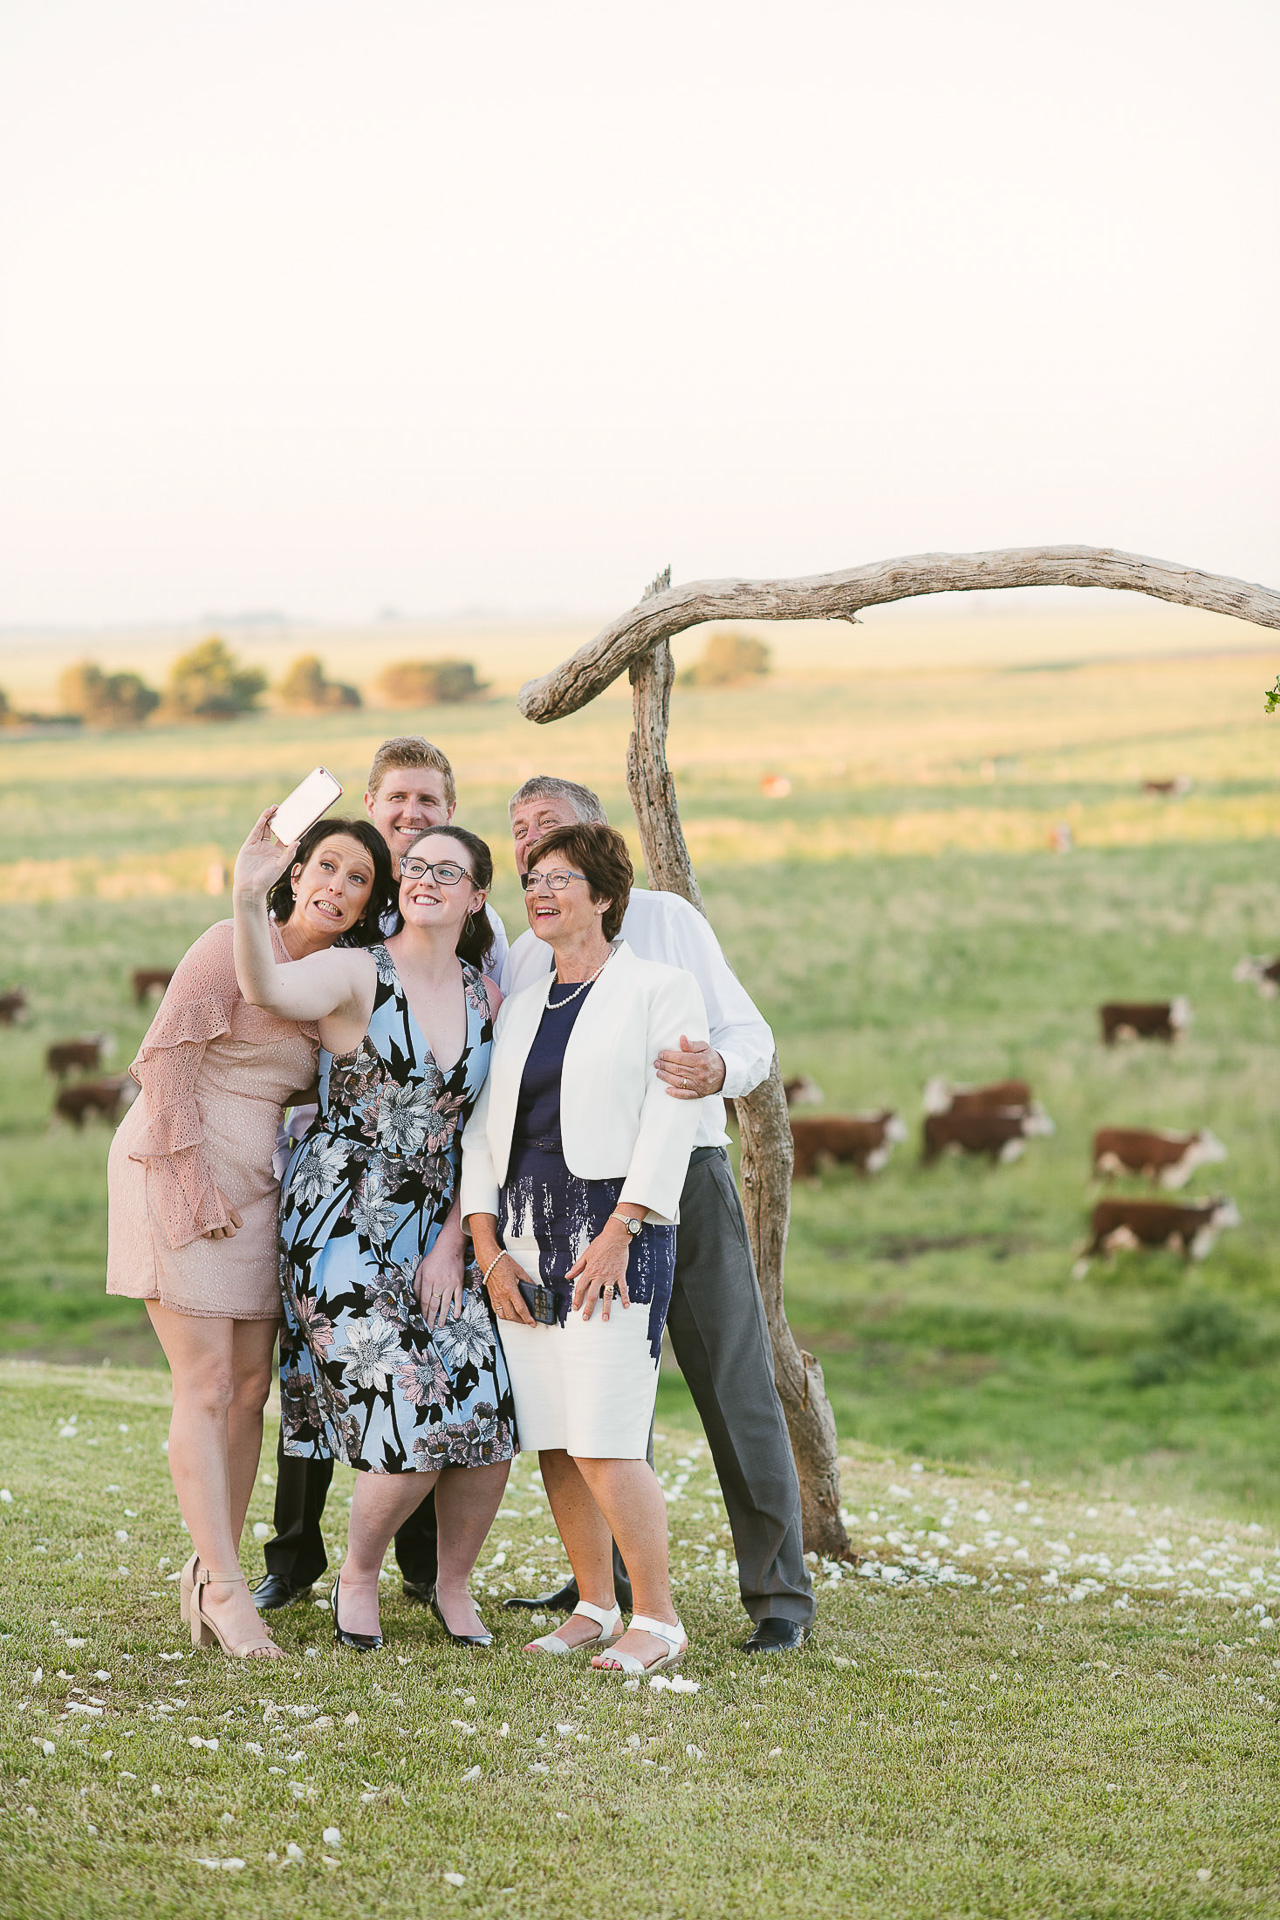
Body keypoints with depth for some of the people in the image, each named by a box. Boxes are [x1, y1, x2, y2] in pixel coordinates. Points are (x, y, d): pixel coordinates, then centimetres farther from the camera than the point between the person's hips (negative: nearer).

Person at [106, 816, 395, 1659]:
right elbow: (167, 1060, -14)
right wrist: (193, 1182, -16)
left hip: (253, 1188, 8)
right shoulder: (238, 947, -10)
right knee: (206, 1387, -9)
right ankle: (227, 1590, -8)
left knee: (250, 1385, 5)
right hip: (180, 1173, -8)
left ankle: (210, 1571, 14)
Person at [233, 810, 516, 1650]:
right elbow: (268, 990, -29)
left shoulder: (487, 999, 8)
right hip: (343, 1227, -5)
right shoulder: (357, 974, -7)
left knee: (488, 1422, -7)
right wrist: (249, 897, -46)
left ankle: (454, 1583, 18)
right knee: (410, 1427, -14)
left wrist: (452, 1244, -2)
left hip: (436, 1231, 5)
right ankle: (359, 1575, 15)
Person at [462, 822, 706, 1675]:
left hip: (613, 1223, -6)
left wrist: (618, 1232, -16)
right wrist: (489, 1248, 2)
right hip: (524, 1231, 6)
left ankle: (658, 1618, -3)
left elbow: (668, 1118, -7)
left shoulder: (660, 989, 1)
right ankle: (595, 1607, 17)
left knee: (603, 1443, -13)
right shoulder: (524, 1005, 18)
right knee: (551, 1441, 5)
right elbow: (484, 1126, 14)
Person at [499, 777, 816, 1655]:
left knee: (735, 1386, -4)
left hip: (686, 1180, -3)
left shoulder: (668, 921, 1)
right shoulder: (521, 959, 11)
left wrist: (716, 1069, -27)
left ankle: (782, 1596, 1)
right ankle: (605, 1578, 26)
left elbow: (752, 1035, -6)